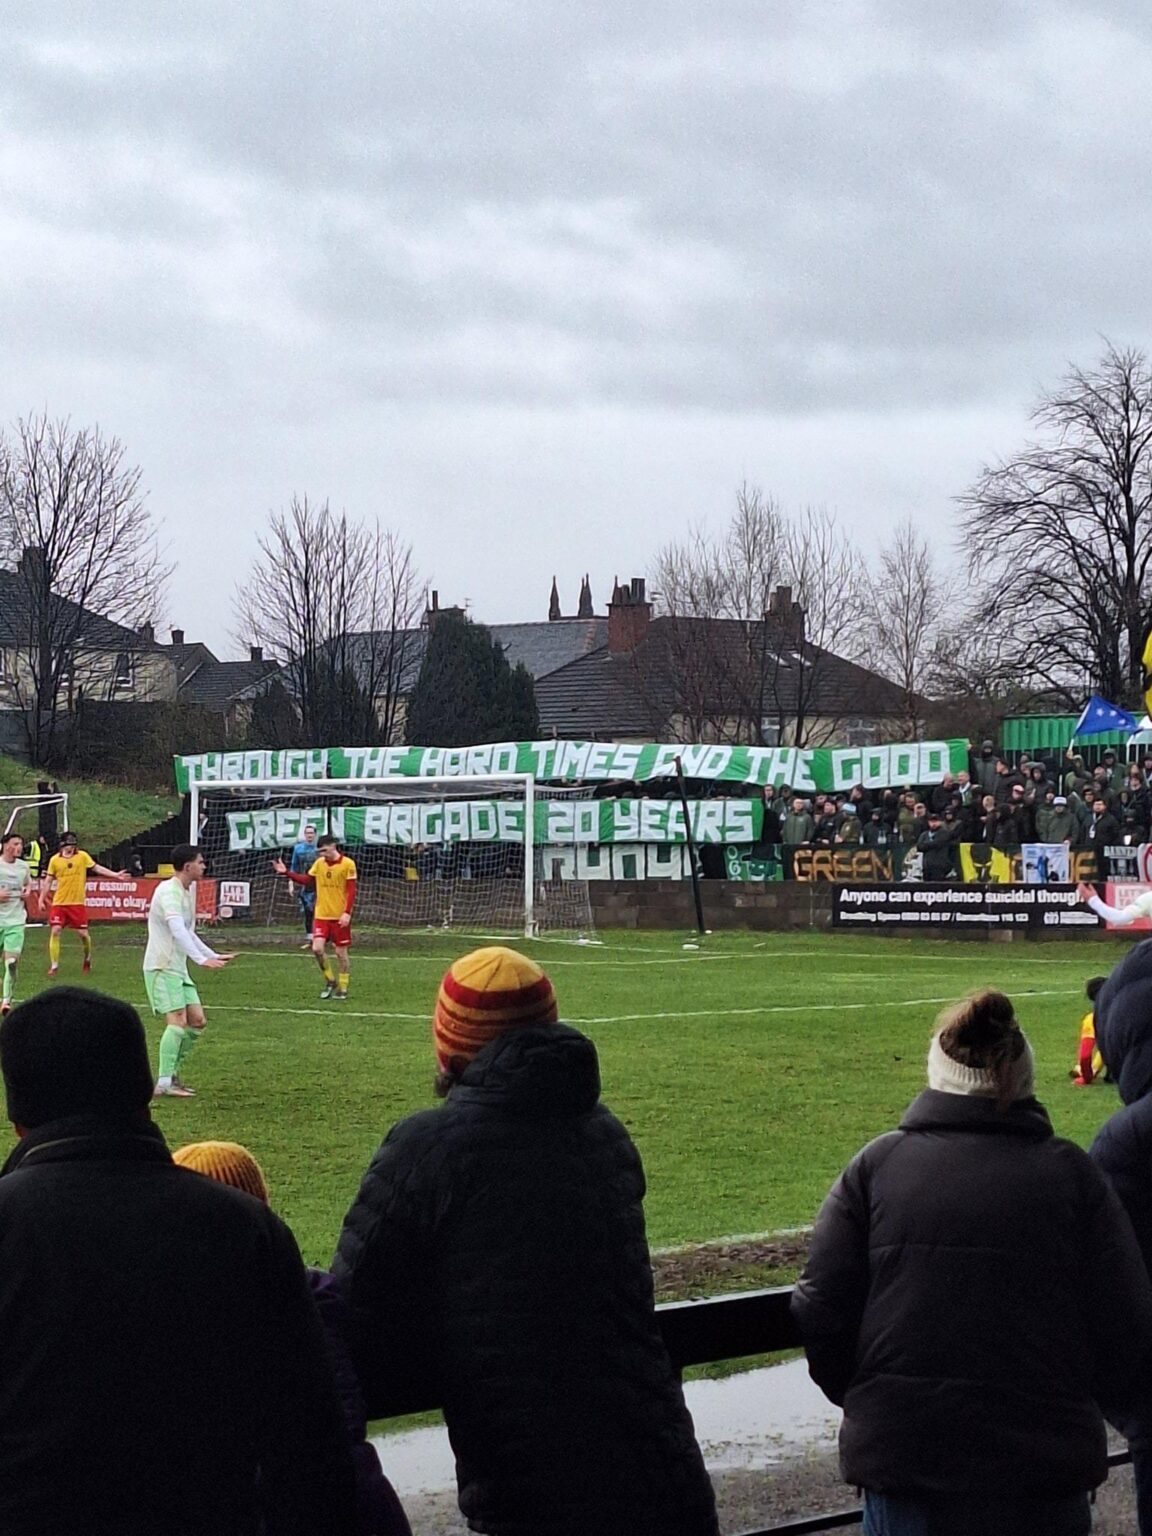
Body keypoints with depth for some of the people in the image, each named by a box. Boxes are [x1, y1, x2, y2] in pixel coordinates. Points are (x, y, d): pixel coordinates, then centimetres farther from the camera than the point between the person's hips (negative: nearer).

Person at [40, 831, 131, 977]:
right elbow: (48, 881, 9)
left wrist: (116, 875, -2)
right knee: (55, 931, -10)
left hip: (77, 903, 0)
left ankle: (87, 959, 29)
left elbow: (97, 868, 5)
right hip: (59, 903, 0)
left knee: (83, 933, 0)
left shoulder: (82, 856, 0)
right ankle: (54, 966, -1)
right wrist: (41, 899, 7)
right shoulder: (54, 860, 1)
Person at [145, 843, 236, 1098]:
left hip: (178, 968, 10)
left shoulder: (185, 893, 16)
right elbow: (177, 930, -29)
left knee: (197, 1021, 6)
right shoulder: (168, 891, -16)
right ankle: (164, 1084, -16)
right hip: (162, 968, -10)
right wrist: (202, 959, -34)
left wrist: (213, 956, 28)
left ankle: (173, 1075, 14)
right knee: (177, 1021, -16)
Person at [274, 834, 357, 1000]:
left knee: (340, 952, 3)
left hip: (340, 917, -4)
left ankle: (342, 988, 15)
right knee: (317, 948, -9)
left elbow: (351, 891, -11)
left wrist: (347, 913, -19)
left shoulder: (348, 864, -9)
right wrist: (287, 873, 7)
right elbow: (307, 880, 15)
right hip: (321, 915, 4)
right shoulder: (319, 863, 5)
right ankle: (330, 981, 13)